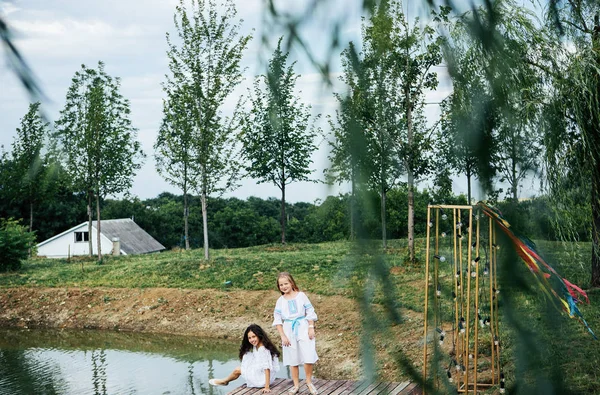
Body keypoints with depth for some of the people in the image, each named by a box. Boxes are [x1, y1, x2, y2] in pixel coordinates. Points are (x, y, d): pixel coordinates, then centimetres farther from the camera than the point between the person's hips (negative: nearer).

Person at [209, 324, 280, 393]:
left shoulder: (264, 350, -26)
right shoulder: (256, 346, 3)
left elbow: (267, 368, -29)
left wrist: (267, 387, -29)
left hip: (264, 380, -9)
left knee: (237, 370, 5)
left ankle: (224, 381, 37)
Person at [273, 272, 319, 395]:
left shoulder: (301, 295, -3)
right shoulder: (280, 301, 2)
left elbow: (310, 313, 0)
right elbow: (278, 320, 3)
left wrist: (311, 328, -7)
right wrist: (283, 336, -4)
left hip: (303, 328, -2)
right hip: (289, 330, 2)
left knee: (308, 357, -10)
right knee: (293, 359, 8)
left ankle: (309, 381, 10)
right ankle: (296, 385, 19)